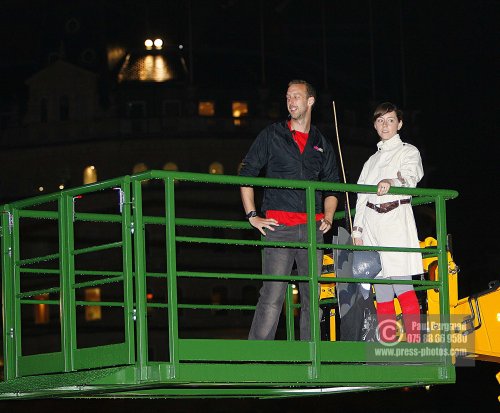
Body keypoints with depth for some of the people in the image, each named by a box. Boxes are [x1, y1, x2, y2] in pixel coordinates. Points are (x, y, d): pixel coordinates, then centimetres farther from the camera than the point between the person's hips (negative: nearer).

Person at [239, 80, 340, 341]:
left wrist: (328, 217, 8)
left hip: (312, 229, 4)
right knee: (272, 296, -12)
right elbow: (246, 174, 7)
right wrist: (252, 215, -1)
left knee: (312, 296, 3)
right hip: (278, 227, -4)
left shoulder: (322, 144, 18)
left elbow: (332, 188, 24)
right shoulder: (271, 136, 8)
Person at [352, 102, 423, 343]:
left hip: (396, 218, -5)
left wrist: (390, 182, -34)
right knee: (381, 292, 1)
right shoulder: (372, 160, 24)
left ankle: (414, 345, -20)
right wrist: (357, 229, 10)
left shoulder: (408, 152, 7)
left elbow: (410, 179, -13)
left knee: (401, 284, -17)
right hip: (372, 222, 5)